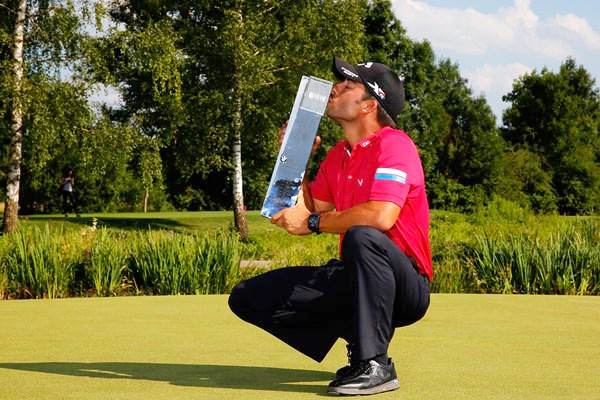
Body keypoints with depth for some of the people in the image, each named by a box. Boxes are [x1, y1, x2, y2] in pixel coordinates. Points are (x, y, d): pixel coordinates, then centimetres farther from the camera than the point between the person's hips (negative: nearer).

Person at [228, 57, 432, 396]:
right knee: (247, 298, 0)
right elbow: (308, 213, 16)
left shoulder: (393, 144, -14)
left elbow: (381, 216, -29)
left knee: (360, 237, -41)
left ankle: (375, 364, -29)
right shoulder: (338, 155, 13)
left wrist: (313, 223, -17)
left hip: (406, 288, -8)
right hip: (354, 280, 8)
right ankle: (362, 342, 3)